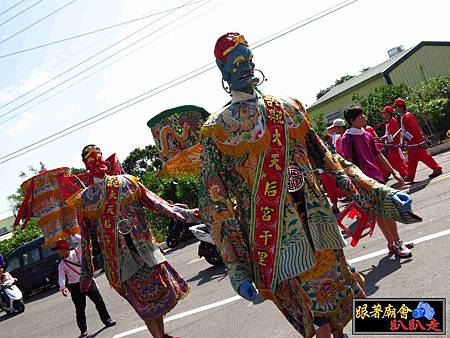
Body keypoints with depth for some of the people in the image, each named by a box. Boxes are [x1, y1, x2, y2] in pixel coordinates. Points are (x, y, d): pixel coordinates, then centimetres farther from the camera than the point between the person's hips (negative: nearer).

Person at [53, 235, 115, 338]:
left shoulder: (76, 253, 0)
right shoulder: (61, 265, 4)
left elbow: (81, 241, -10)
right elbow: (61, 277, -8)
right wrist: (63, 287, -25)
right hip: (75, 287, 1)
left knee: (99, 301, 2)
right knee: (80, 309, 3)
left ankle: (107, 320, 15)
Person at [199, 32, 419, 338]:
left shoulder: (287, 108, 11)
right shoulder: (216, 130, -4)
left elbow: (325, 157, 15)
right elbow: (215, 203, -5)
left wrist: (377, 193, 10)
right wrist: (236, 265, -11)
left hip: (318, 224, 5)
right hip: (274, 242, -5)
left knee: (339, 304, 17)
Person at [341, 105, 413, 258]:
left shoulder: (367, 134, 12)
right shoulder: (347, 138, -10)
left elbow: (378, 155, 17)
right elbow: (348, 162, -14)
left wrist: (393, 172, 17)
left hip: (378, 176, 7)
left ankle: (396, 242, 23)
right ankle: (392, 243, 10)